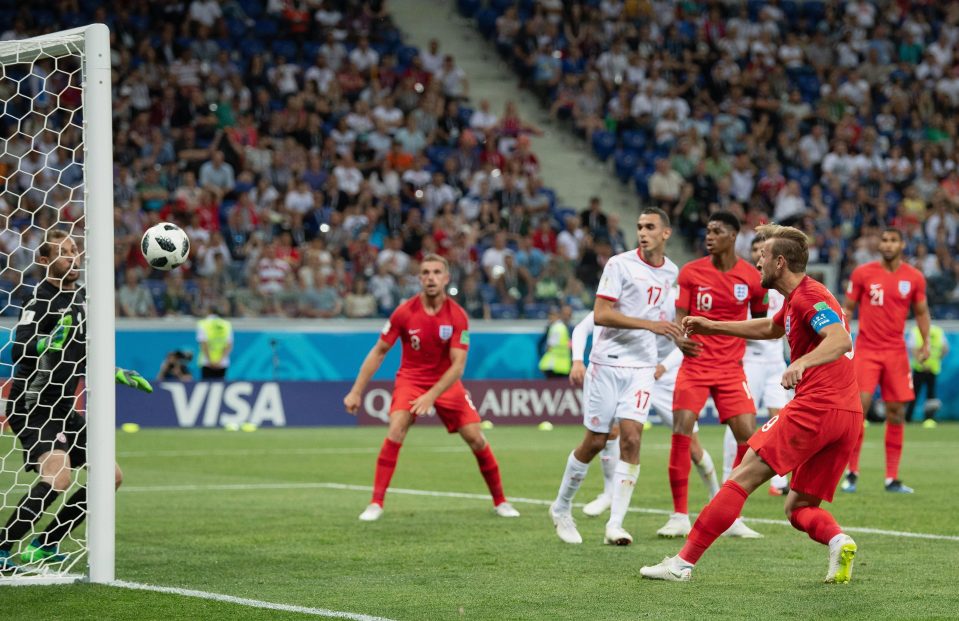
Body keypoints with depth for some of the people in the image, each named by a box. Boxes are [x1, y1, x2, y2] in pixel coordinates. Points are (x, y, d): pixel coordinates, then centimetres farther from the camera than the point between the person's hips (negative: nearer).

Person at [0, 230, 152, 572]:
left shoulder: (82, 297, 11)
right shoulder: (40, 301, -15)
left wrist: (117, 374, 25)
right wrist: (52, 341, -43)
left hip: (63, 409, 9)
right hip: (33, 407, -9)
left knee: (111, 476, 10)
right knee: (57, 477, -29)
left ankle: (44, 545, 16)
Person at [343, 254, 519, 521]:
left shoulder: (457, 316, -15)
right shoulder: (404, 312, -13)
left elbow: (457, 365, -17)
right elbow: (378, 352, -4)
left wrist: (431, 396, -26)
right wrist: (356, 391, -6)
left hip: (446, 382, 1)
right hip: (410, 379, -1)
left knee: (476, 438, -7)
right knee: (396, 429, -26)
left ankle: (500, 501, 12)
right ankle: (376, 503, -21)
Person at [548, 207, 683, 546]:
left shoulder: (671, 272, 9)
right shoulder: (620, 264, -9)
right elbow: (600, 314, -18)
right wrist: (649, 324, -23)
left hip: (642, 366, 4)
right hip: (608, 362, -4)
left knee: (631, 437, -12)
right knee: (595, 441, 1)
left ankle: (615, 523, -10)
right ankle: (561, 508, 23)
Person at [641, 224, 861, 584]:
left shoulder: (808, 296, -7)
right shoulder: (798, 299, 23)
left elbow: (841, 340, -25)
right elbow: (770, 328, 44)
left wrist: (801, 363, -40)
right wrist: (713, 327, 43)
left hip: (814, 407, -9)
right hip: (849, 416, 9)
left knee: (743, 477, -4)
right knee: (798, 508, 13)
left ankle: (684, 561, -4)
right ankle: (837, 541, -18)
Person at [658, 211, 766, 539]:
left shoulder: (751, 277, 0)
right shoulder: (691, 272, -2)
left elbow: (761, 319, 16)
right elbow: (680, 318, -3)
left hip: (731, 370, 1)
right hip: (695, 363, -1)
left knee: (749, 437, -7)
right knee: (681, 433, -12)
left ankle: (734, 518, 7)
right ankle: (680, 516, -1)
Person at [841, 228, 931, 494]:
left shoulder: (914, 278, 4)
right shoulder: (862, 273, -1)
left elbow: (921, 312, 13)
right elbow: (848, 308, 5)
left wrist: (926, 342, 0)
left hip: (896, 351, 2)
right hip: (866, 350, -2)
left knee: (896, 412, 2)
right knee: (859, 405, -12)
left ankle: (892, 478, 9)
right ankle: (852, 472, -1)